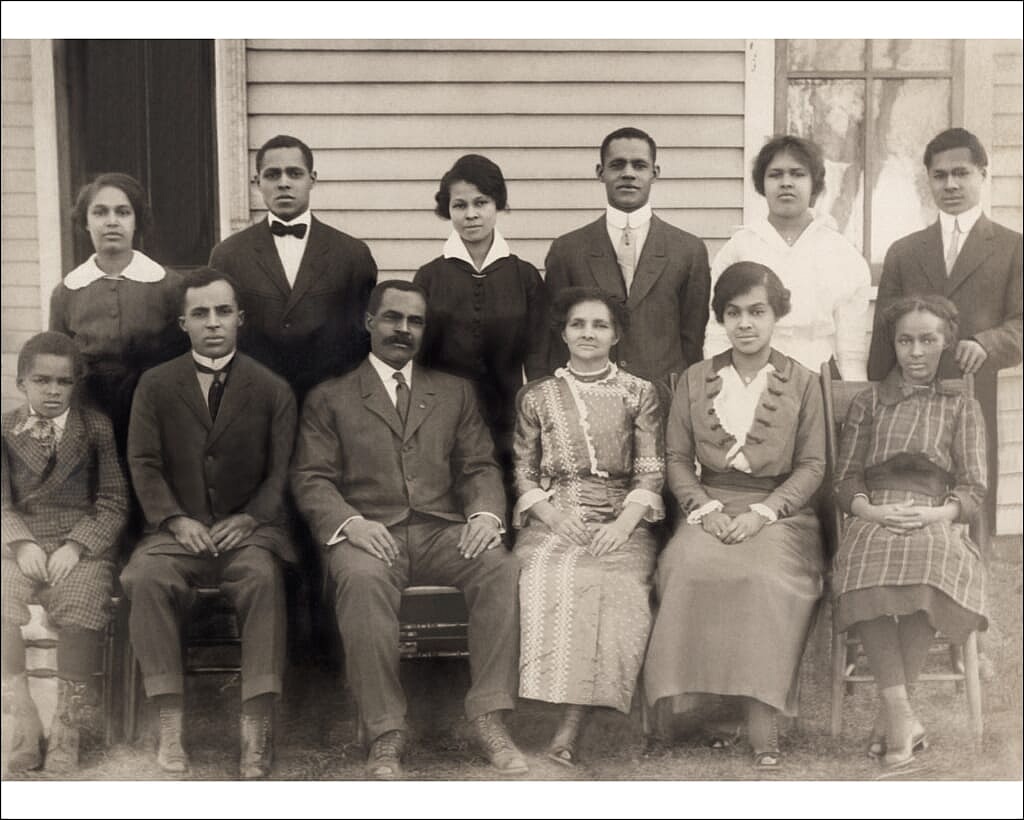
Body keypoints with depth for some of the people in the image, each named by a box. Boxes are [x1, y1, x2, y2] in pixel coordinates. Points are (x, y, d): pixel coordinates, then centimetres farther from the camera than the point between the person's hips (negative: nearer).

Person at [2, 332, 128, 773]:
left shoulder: (96, 427, 5)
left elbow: (113, 503, 2)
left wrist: (76, 545, -13)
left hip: (81, 546, -2)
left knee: (81, 606, -31)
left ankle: (67, 729, -15)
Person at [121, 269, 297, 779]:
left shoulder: (273, 390, 9)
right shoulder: (155, 385, 11)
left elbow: (282, 471, 4)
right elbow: (144, 463, 4)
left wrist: (249, 518, -13)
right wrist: (175, 520, -11)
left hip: (248, 527, -1)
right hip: (179, 527, 1)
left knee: (264, 578, -34)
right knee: (147, 579, -31)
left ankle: (256, 727, -32)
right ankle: (170, 724, -28)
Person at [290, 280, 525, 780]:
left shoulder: (455, 393, 23)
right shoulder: (329, 398, 15)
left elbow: (479, 467, 14)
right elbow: (311, 479, 4)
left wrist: (485, 513, -9)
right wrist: (351, 522, -17)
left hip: (443, 532, 2)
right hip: (368, 533, -2)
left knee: (503, 567, -29)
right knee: (362, 579, -37)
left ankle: (489, 715, -23)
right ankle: (386, 732, -29)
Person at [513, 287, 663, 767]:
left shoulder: (640, 395, 14)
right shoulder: (537, 397, 16)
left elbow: (651, 472, 7)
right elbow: (523, 473, 11)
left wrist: (625, 522, -11)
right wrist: (552, 514, -8)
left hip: (619, 521, 0)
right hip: (552, 520, 1)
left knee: (619, 584, -32)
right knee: (549, 579, -33)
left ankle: (569, 731, -34)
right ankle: (568, 720, -33)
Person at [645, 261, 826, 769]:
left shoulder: (802, 383, 7)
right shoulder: (695, 381, 13)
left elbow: (811, 466, 3)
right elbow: (676, 459, 10)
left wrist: (762, 512, -11)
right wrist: (704, 508, -9)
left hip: (779, 512, -1)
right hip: (709, 508, 2)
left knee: (767, 576, -34)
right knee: (689, 568, -32)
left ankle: (762, 721, -29)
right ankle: (705, 700, -23)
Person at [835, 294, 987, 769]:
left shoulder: (962, 409, 24)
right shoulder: (868, 404, 25)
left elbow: (973, 488, 13)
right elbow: (845, 481, 15)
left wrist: (938, 513, -10)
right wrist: (873, 510, -7)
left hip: (935, 522, 0)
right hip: (874, 520, 0)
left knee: (929, 568, -38)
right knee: (869, 571, -38)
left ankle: (889, 713, -31)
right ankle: (902, 716, -38)